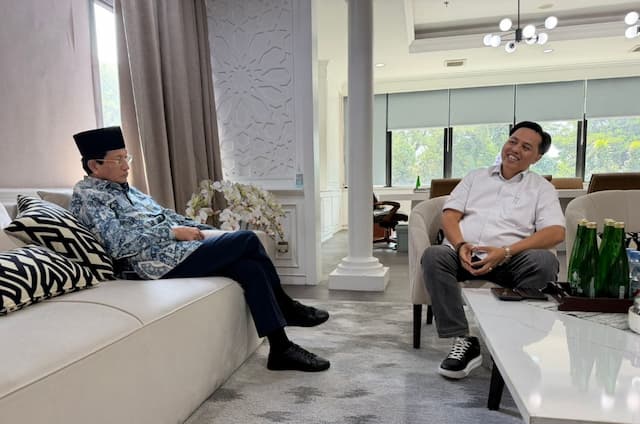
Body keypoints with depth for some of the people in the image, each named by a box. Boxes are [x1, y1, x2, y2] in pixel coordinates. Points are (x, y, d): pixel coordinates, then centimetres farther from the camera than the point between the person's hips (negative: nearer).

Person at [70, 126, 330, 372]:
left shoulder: (124, 188, 23)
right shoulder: (87, 196, -4)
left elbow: (164, 215, 25)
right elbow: (120, 245, -17)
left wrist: (205, 230, 12)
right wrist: (173, 232, -16)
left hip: (178, 249, 9)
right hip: (163, 263, -9)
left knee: (250, 268, -10)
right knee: (247, 239, -15)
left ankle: (281, 349, 0)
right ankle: (285, 307, 2)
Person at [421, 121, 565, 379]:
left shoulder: (541, 188, 15)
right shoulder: (476, 176, 22)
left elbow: (556, 232, -2)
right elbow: (450, 215, 10)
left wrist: (505, 252, -17)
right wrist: (460, 246, -12)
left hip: (509, 260, -1)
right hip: (464, 254, 1)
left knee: (545, 262, -31)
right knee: (433, 256, -30)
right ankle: (463, 340, -26)